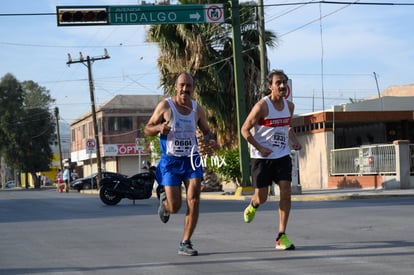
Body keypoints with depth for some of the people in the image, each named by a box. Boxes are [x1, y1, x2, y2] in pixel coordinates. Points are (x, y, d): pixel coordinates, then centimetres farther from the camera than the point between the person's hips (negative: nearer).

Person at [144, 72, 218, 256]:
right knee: (174, 207, -4)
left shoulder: (197, 109, 4)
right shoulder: (165, 106, -6)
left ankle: (185, 243, -1)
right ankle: (164, 199, 35)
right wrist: (159, 127, -25)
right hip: (170, 161, -3)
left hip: (191, 159, 3)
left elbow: (206, 132, 17)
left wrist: (211, 141, -7)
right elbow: (147, 130, -2)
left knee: (193, 201, -11)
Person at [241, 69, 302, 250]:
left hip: (282, 156, 4)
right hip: (261, 158, -4)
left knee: (286, 192, -9)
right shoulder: (262, 106, -13)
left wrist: (294, 141, 3)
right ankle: (252, 206, 40)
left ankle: (281, 236, -3)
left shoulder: (289, 106, 6)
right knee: (261, 198, 0)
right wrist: (260, 148, -18)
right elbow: (245, 129, -9)